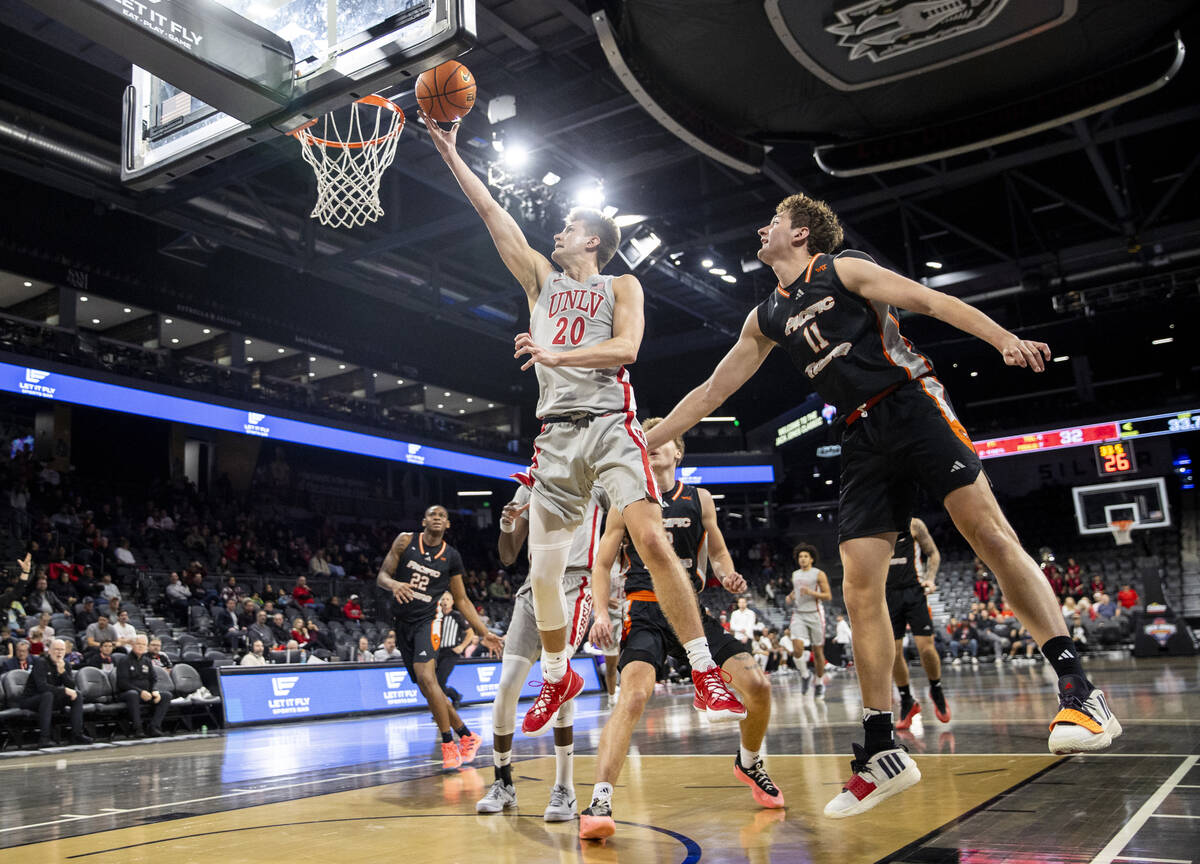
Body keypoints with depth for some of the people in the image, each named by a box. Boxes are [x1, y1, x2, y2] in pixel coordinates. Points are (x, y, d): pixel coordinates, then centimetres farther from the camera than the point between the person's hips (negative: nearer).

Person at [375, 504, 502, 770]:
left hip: (427, 620, -2)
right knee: (427, 688, 7)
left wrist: (484, 633, 6)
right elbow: (382, 576, 0)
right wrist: (394, 584, -24)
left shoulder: (452, 557, 3)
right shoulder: (405, 541, 2)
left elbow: (462, 600, 10)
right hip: (402, 622, 3)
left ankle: (448, 745, -13)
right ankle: (467, 736, 23)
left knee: (426, 677, -25)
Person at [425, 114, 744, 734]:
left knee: (651, 540, -20)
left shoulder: (621, 286, 10)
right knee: (542, 571, 1)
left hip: (610, 423, -4)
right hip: (556, 433, 4)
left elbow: (626, 348, -7)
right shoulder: (542, 279, 21)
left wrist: (553, 355, -20)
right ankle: (557, 677, 22)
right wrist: (450, 153, 16)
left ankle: (705, 672, -12)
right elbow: (492, 214, 18)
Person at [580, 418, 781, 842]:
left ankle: (749, 764, 24)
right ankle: (599, 804, -30)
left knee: (758, 685, -6)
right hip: (646, 612, -3)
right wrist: (601, 613, -9)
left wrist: (728, 576, -6)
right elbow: (602, 565, 6)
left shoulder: (699, 499, 10)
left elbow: (718, 552, 18)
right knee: (634, 695, -29)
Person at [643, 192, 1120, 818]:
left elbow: (931, 301, -5)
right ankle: (882, 753, -2)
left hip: (913, 406, -5)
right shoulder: (766, 318, 19)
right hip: (862, 440, 5)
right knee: (859, 586, -6)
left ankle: (1076, 688, -7)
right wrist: (643, 443, 18)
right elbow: (711, 392, 21)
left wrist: (1006, 340, -20)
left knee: (991, 536, -15)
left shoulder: (845, 269, 3)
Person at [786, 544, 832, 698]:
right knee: (797, 648, -16)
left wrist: (812, 593, -21)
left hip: (815, 615, -3)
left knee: (817, 651, 4)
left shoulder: (819, 574, -3)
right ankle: (804, 675, 7)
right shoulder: (795, 575, 12)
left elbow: (828, 596, -7)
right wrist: (790, 598, 7)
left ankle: (819, 683, 20)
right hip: (798, 615, 3)